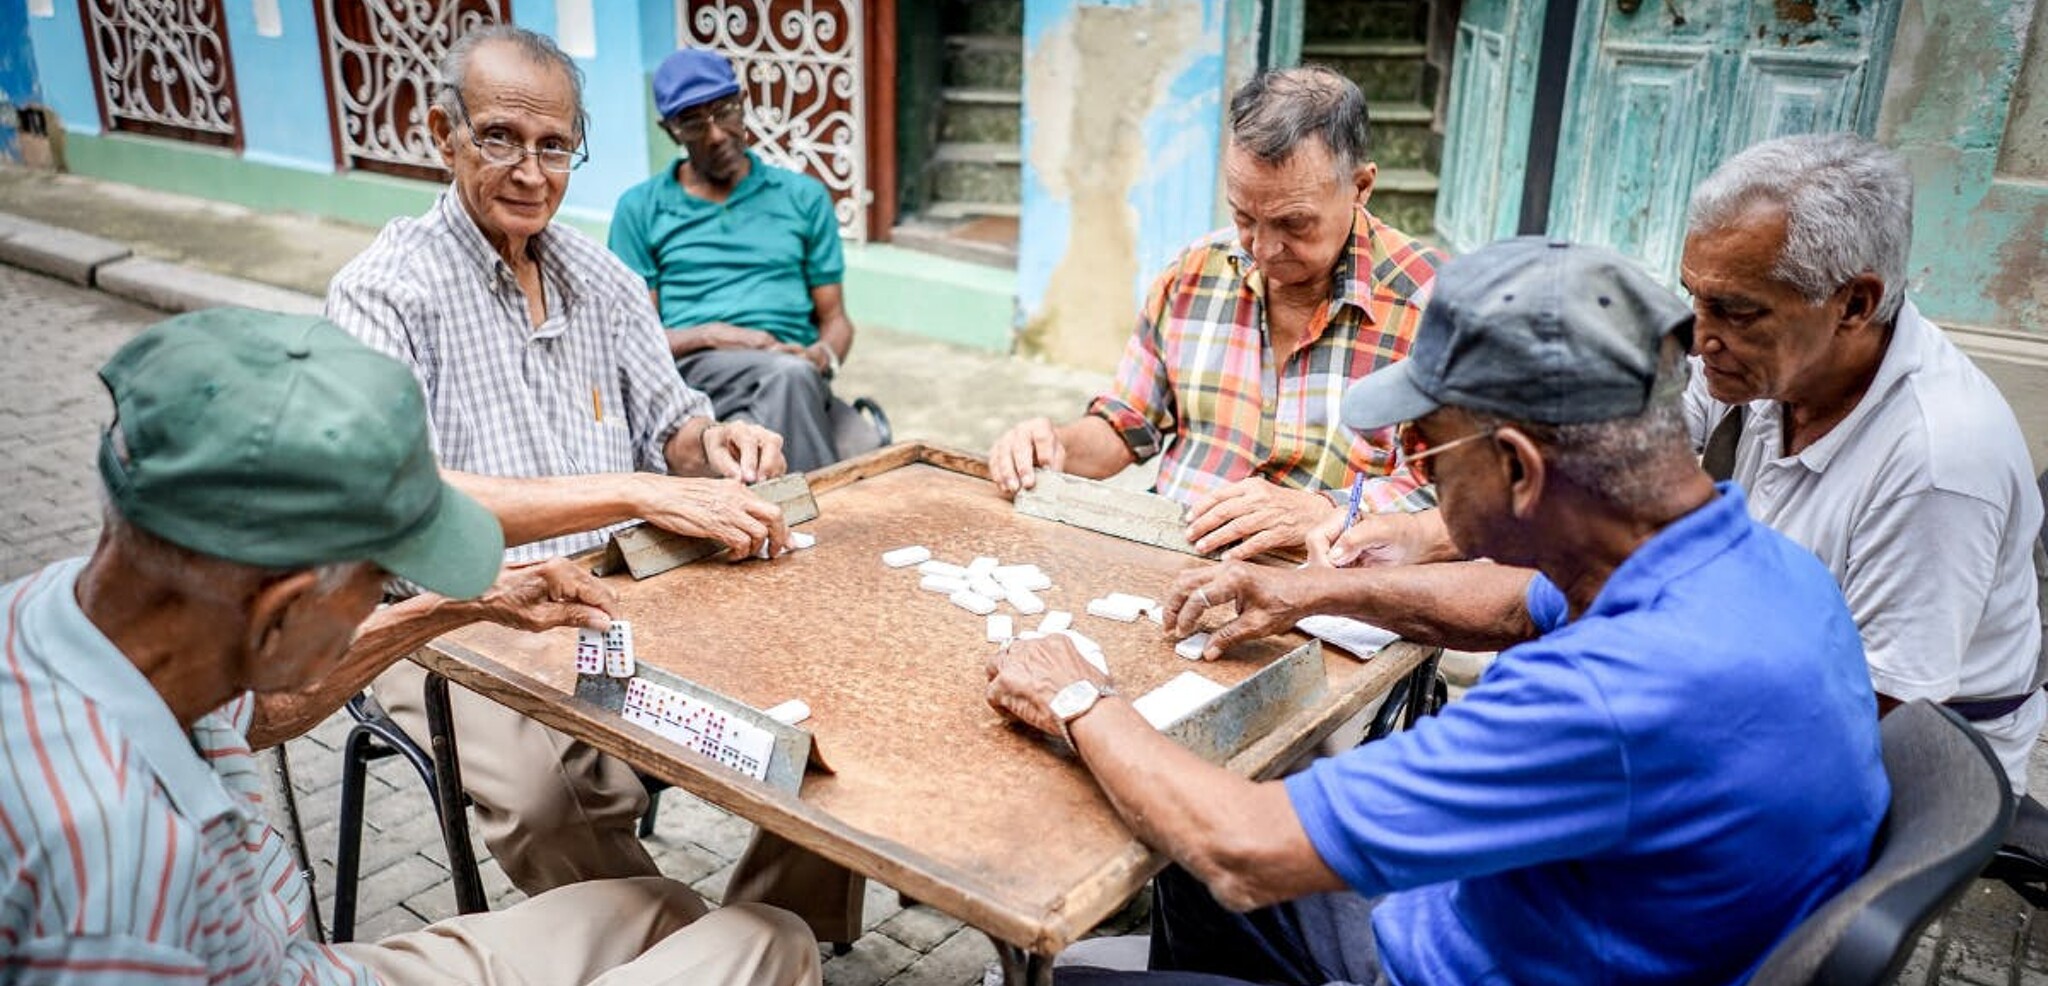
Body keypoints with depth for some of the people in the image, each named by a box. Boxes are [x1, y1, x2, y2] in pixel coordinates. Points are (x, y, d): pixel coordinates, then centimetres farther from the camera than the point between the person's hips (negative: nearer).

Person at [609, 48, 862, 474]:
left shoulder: (804, 197, 17)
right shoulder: (640, 208, 14)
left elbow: (835, 318, 16)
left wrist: (824, 355, -9)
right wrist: (711, 335, -11)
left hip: (791, 367, 1)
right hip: (691, 369, -1)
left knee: (794, 375, -37)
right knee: (788, 374, -35)